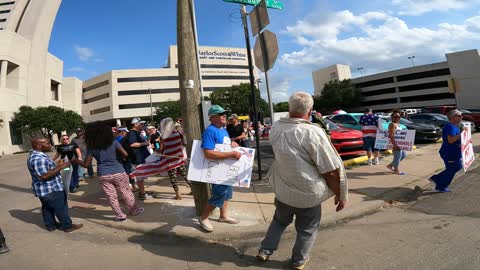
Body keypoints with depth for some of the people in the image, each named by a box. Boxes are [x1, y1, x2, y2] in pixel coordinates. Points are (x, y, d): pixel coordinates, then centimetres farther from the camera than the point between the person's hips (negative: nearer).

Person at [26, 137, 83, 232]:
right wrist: (60, 167, -28)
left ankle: (50, 225, 34)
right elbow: (44, 176, -33)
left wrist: (56, 165, 10)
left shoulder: (35, 156, 9)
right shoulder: (38, 158, -27)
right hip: (51, 190, -11)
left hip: (43, 190, 11)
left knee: (47, 207, 21)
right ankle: (68, 226, 13)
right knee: (61, 208, 2)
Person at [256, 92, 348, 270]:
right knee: (307, 229, 21)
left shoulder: (276, 128, -7)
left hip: (282, 190, 4)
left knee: (279, 221, 29)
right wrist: (340, 195, -4)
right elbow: (331, 170, -19)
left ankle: (265, 251, 34)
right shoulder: (314, 132, -23)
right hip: (308, 193, -4)